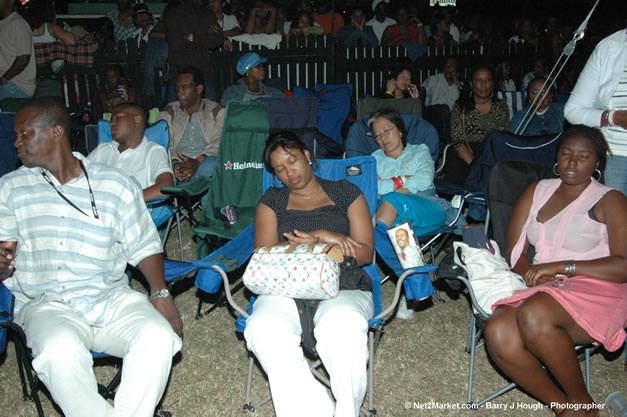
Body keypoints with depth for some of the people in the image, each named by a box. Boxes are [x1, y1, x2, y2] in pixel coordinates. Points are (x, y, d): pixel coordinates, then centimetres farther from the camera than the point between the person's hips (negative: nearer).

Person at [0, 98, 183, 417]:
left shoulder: (114, 183, 8)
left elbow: (143, 245, 8)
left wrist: (160, 293, -7)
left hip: (110, 297, 1)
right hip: (44, 304, 0)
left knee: (158, 336, -28)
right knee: (61, 351, -34)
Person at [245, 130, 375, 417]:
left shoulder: (346, 193, 18)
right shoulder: (272, 201, 21)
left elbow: (365, 253, 8)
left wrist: (308, 242, -3)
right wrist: (322, 238, -6)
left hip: (342, 286, -1)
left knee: (342, 325, -38)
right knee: (264, 328, -34)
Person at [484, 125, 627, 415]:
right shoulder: (538, 191, 17)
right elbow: (514, 252, 12)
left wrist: (562, 266, -16)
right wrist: (534, 273, -9)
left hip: (595, 294, -4)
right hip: (542, 291, 4)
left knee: (534, 315, -36)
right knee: (497, 333, -28)